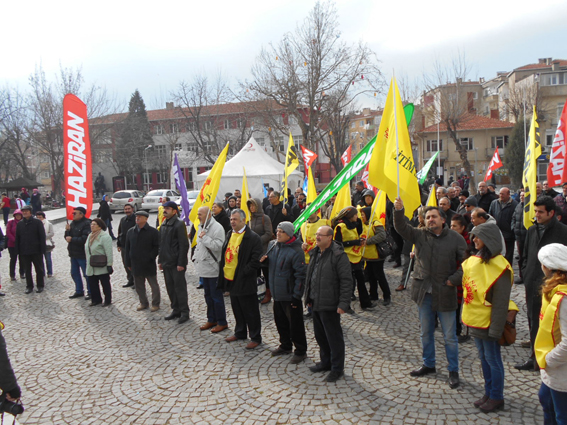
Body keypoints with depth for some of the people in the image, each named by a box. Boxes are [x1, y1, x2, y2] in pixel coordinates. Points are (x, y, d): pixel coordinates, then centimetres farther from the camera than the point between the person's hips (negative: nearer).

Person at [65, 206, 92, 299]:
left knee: (87, 274, -1)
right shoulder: (73, 223, 12)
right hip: (73, 253, 9)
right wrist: (67, 231, -6)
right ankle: (79, 291, 29)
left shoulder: (86, 224, -16)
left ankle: (91, 292, 10)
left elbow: (85, 239, -25)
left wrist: (72, 239, -18)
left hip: (82, 254, -9)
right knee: (74, 273, 17)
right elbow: (68, 237, 13)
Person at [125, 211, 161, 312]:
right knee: (138, 286, 13)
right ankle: (143, 303, 27)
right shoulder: (130, 232, 9)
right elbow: (127, 248, 12)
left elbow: (157, 247, -8)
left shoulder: (153, 231, -6)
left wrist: (150, 258, -16)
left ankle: (155, 304, 18)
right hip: (135, 265, 5)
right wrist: (128, 263, 8)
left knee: (154, 285, 5)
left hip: (149, 265, -5)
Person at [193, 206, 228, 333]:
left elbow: (218, 245, -26)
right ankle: (211, 319, 30)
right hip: (203, 268, 9)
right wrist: (196, 257, 15)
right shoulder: (201, 227, 14)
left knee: (216, 296, -2)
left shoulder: (217, 228, -15)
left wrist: (205, 238, -22)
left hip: (213, 268, -9)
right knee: (208, 295, 18)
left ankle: (222, 322, 10)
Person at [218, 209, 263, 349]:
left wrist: (242, 273, -18)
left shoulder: (253, 238, -15)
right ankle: (240, 332, 37)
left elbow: (255, 260, -17)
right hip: (230, 280, 7)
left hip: (244, 282, -7)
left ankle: (255, 338, 18)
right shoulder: (229, 234, 9)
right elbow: (224, 254, 17)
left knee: (250, 312, 4)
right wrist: (223, 270, 8)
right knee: (237, 310, 21)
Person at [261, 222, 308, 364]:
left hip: (289, 295, -8)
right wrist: (265, 260, -3)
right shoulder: (272, 245, 4)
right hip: (277, 293, 8)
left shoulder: (295, 251, -20)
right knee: (280, 320, 20)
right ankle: (285, 346, 38)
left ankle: (300, 351, 18)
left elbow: (300, 275, -19)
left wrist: (297, 296, -19)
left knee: (295, 324, 3)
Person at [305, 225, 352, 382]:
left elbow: (346, 281, -18)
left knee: (334, 337, 4)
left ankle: (337, 368, 19)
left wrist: (343, 303, -21)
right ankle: (326, 362, 38)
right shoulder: (315, 253, 10)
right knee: (320, 335, 20)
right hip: (316, 303, 8)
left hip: (329, 305, -8)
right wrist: (309, 297, 18)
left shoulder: (338, 255, -17)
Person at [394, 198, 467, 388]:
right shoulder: (420, 235, 1)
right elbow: (401, 228, -13)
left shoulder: (455, 239, -4)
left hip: (445, 293, -3)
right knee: (426, 333, 17)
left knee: (449, 336, 8)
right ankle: (428, 364, 35)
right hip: (424, 292, 3)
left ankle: (453, 371, 24)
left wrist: (454, 279, -12)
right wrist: (398, 211, -29)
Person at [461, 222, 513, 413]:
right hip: (474, 319, 7)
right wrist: (466, 316, 10)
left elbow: (501, 302, -18)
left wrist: (495, 329, -18)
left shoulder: (499, 267, -19)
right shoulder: (473, 260, 3)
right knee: (483, 357, 18)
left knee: (492, 359, 7)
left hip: (488, 322, -7)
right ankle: (488, 393, 33)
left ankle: (497, 398, 24)